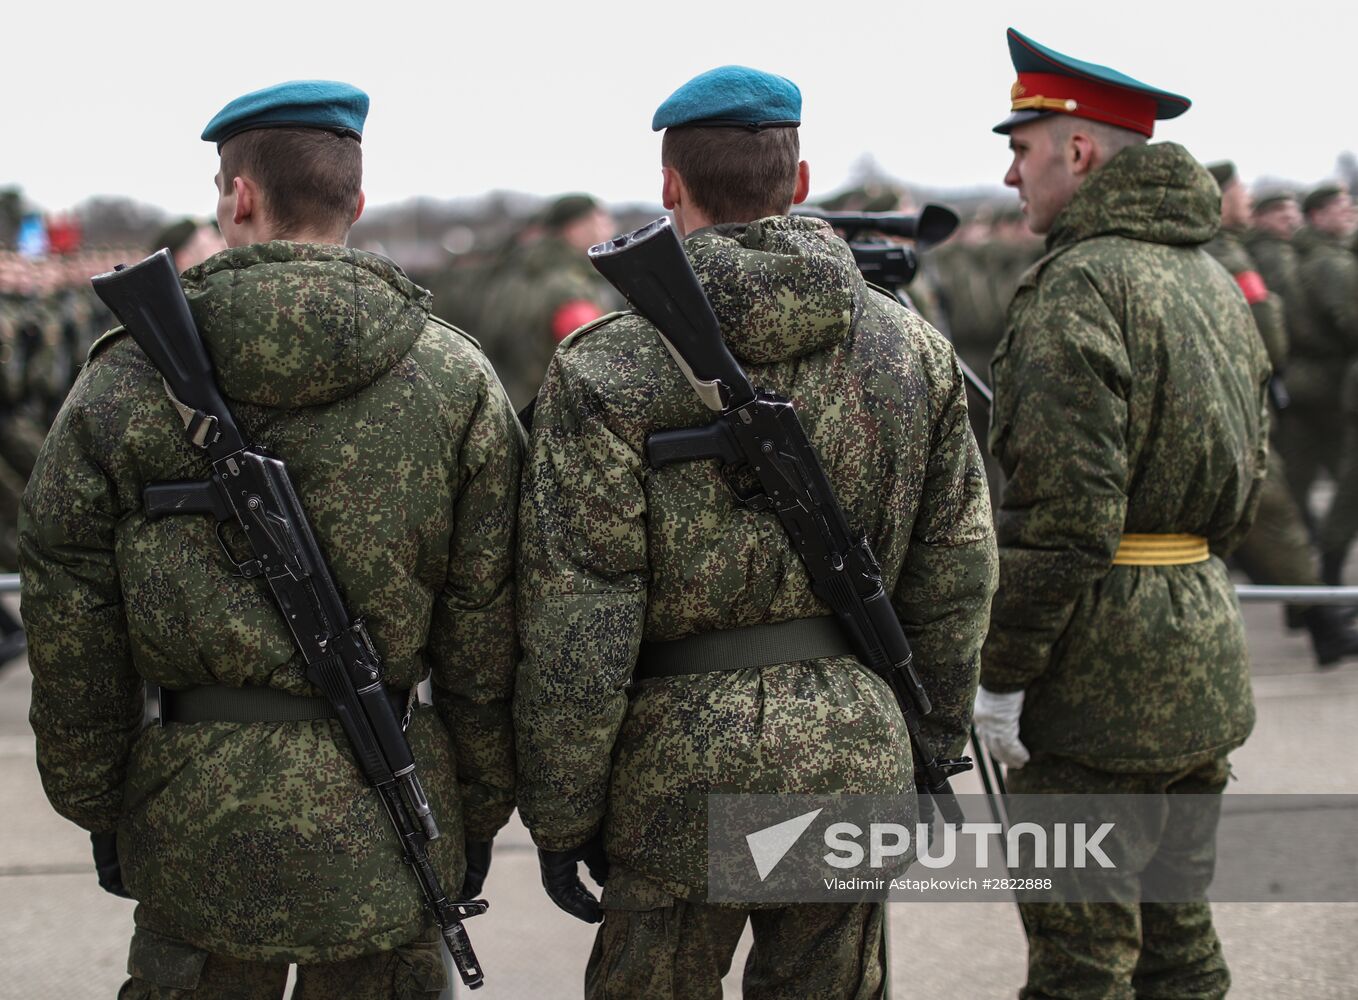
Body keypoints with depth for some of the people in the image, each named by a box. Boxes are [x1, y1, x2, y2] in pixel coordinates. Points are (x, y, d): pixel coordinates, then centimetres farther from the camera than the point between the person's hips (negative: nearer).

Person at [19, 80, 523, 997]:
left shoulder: (126, 378, -2)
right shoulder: (459, 381, -2)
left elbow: (69, 630, 1)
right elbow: (488, 635, -1)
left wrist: (97, 808, 12)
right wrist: (480, 811, 10)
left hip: (196, 810, 0)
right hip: (383, 815, 0)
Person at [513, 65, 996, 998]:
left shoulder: (605, 370, -11)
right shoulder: (913, 349, 2)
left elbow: (576, 630, -12)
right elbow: (955, 572, 7)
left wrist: (559, 816, -3)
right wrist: (936, 743, 19)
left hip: (680, 771, -3)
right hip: (858, 761, 4)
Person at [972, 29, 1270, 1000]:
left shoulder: (1079, 286, -15)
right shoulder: (1214, 279, 14)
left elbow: (1064, 513, -21)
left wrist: (1001, 672, -16)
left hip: (1099, 667, -9)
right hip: (1206, 655, 9)